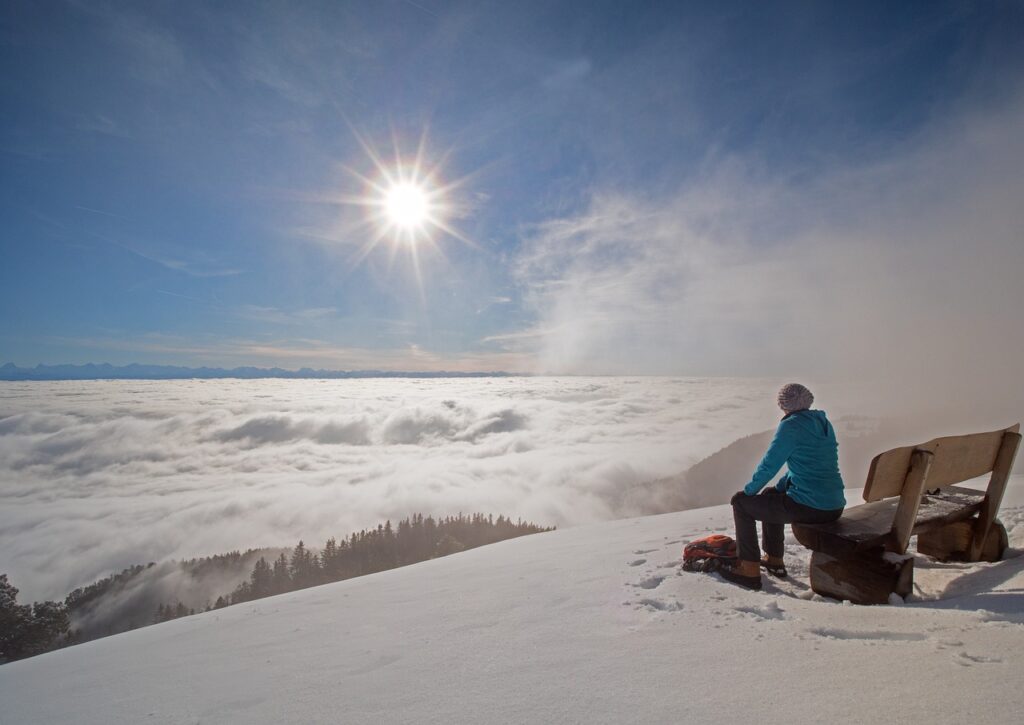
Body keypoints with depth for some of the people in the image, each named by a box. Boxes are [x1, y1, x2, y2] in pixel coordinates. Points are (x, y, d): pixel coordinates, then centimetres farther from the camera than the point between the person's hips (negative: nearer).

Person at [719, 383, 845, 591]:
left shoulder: (791, 425, -13)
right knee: (770, 495, 31)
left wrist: (749, 490, 3)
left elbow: (769, 465, -12)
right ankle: (774, 560, 38)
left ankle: (750, 570, 9)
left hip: (809, 508, -9)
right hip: (835, 506, 9)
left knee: (741, 502, 6)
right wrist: (780, 486, 20)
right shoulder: (824, 424, 12)